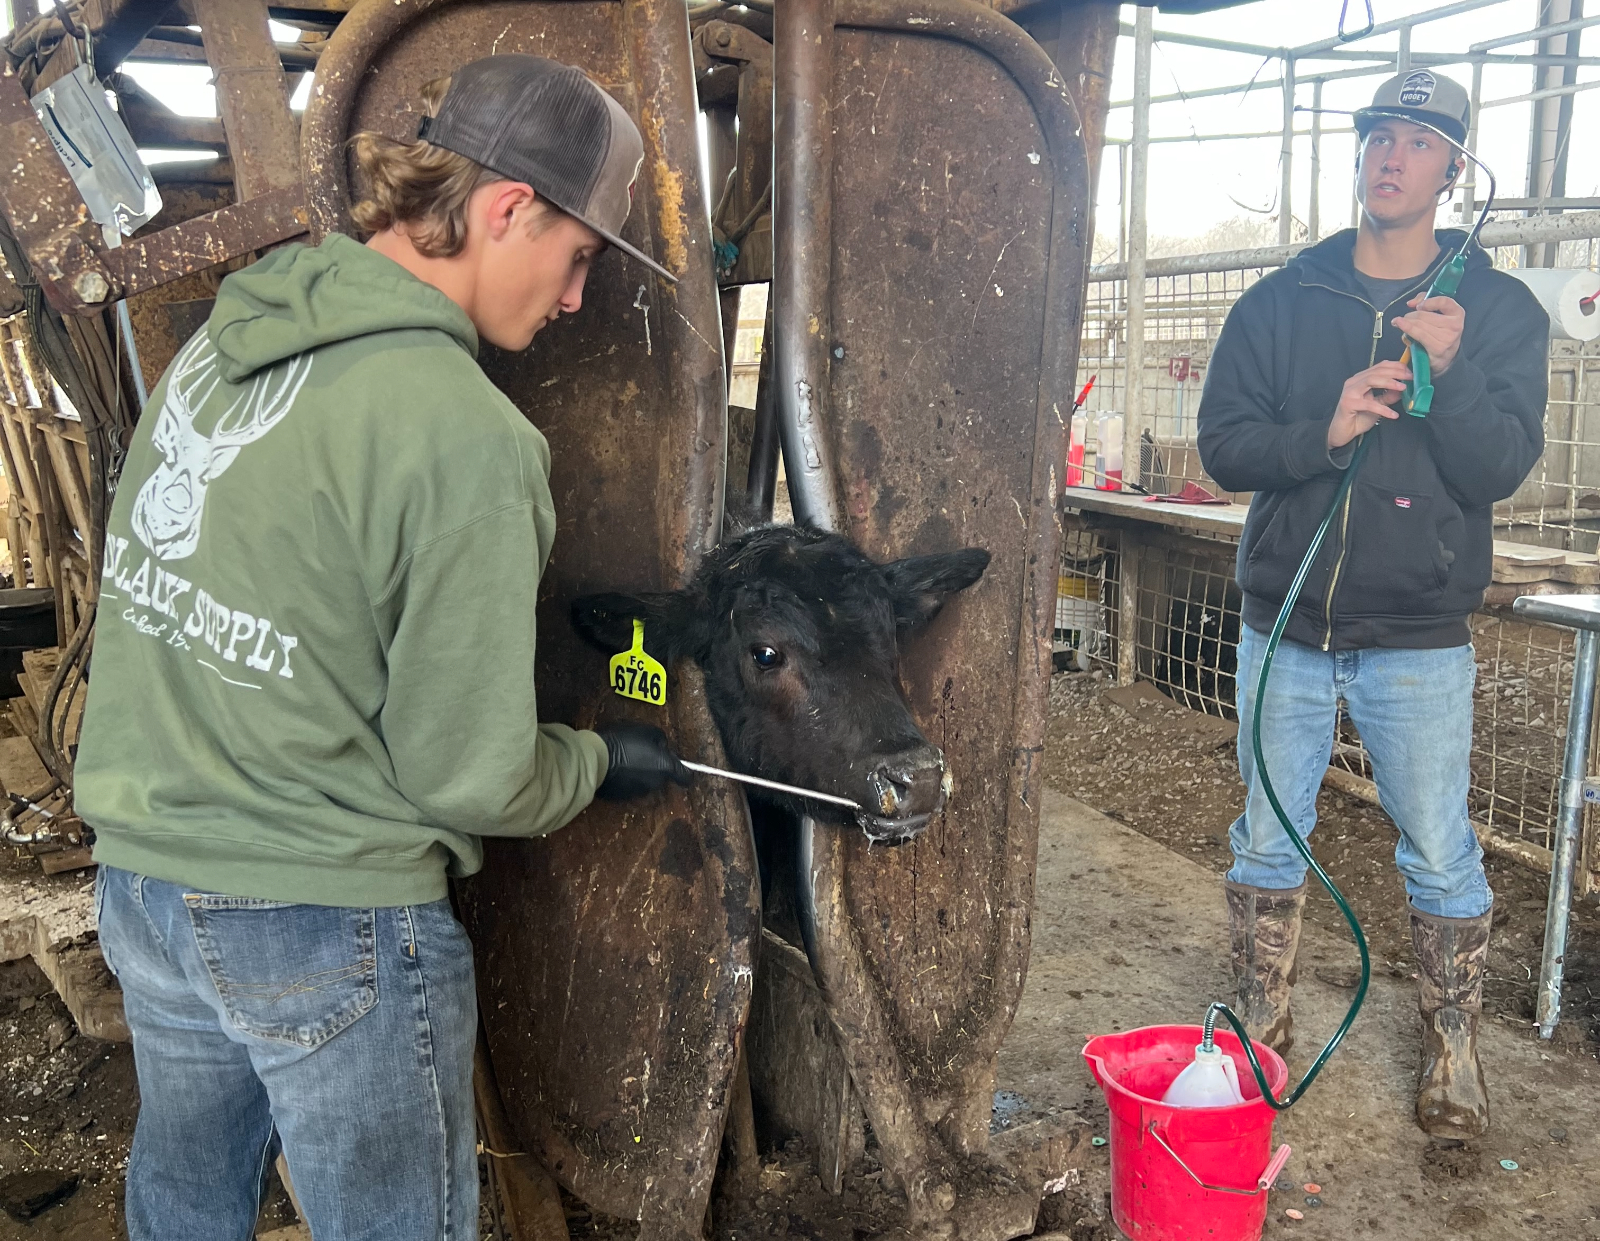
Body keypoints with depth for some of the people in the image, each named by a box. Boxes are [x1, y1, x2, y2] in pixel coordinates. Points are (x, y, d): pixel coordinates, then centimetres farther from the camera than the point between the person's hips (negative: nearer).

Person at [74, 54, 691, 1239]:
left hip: (139, 879, 7)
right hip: (330, 929, -7)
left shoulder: (223, 335, 0)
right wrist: (604, 762, 1)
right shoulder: (468, 438, -23)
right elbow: (469, 780, -18)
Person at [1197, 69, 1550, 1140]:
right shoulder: (1281, 303, 4)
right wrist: (1326, 431, -20)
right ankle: (1264, 1026, 29)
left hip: (1420, 640, -1)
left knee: (1441, 857, 7)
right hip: (1285, 625, 2)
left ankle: (1454, 1048, 28)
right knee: (1268, 839, 11)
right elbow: (1223, 445, -3)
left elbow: (1501, 469, -7)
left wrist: (1449, 371, -22)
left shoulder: (1498, 310, 1)